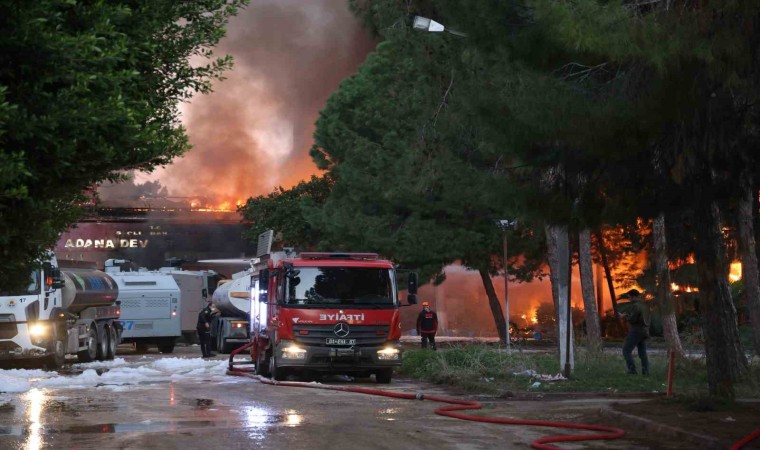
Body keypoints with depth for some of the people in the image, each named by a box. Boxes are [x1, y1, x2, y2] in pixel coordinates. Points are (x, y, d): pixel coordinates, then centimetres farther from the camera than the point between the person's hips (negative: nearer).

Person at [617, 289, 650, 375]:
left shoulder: (635, 306, -14)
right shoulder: (644, 306, 14)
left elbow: (632, 319, -20)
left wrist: (624, 316, -4)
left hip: (636, 332, -9)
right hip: (644, 332, 9)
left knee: (626, 351, -3)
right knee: (642, 353, 10)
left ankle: (632, 370, -11)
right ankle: (645, 371, 1)